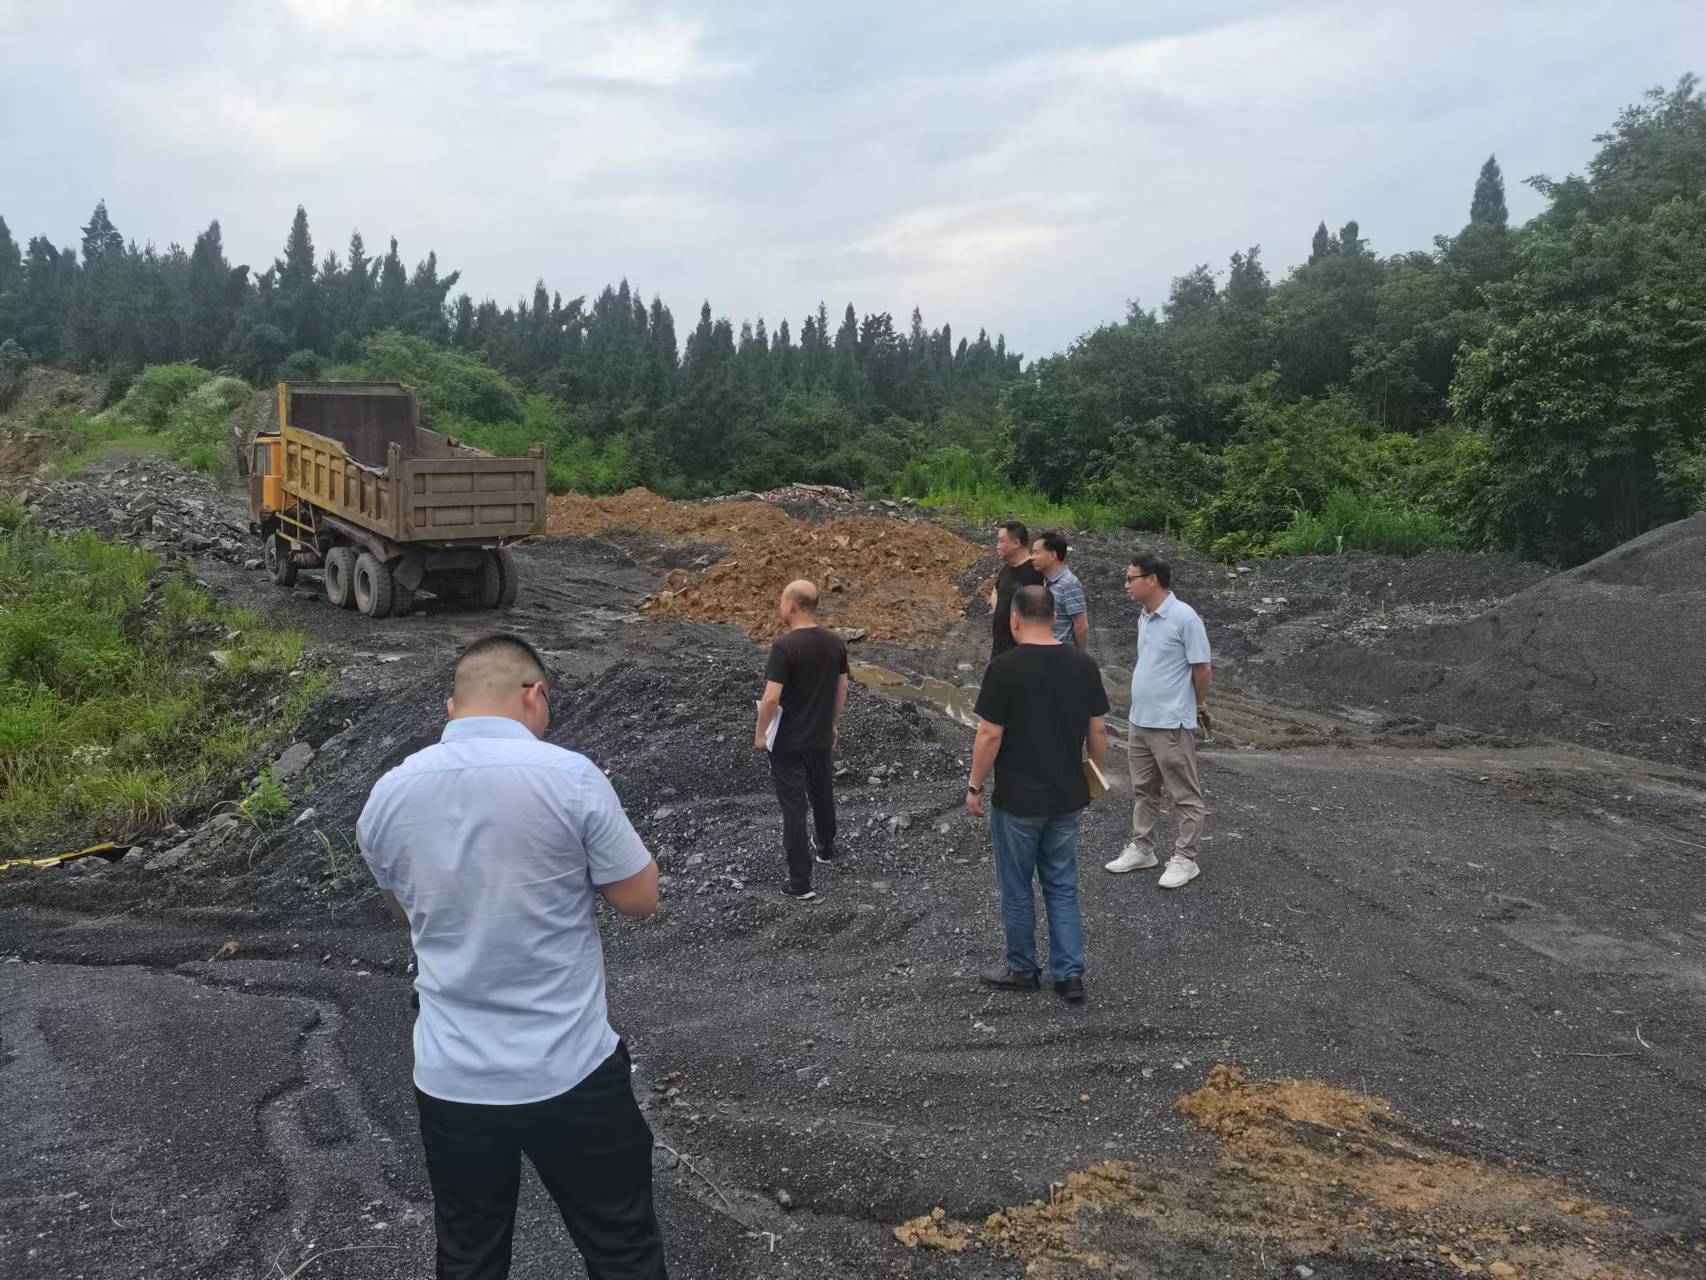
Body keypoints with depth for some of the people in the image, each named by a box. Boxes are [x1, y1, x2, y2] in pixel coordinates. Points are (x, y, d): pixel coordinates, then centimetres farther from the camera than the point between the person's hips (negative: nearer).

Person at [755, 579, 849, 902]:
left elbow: (771, 699, -24)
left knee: (793, 808, 1)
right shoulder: (835, 642, -3)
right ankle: (827, 849, 49)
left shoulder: (785, 646, -23)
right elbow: (842, 688, 8)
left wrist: (760, 733, -9)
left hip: (788, 743, -6)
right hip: (822, 738, 6)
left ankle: (800, 883, 5)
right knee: (822, 794, 26)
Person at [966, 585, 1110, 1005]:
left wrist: (974, 786, -4)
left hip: (1017, 800, -5)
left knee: (1017, 888, 11)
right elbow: (1098, 730, 4)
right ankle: (1070, 973, 13)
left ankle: (1022, 970, 24)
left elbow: (990, 735, -15)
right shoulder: (1083, 664, -1)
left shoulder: (1005, 667, -16)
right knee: (1063, 887, 15)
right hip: (1067, 797, 5)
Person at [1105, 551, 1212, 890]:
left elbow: (1201, 668, -12)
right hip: (1140, 720, 9)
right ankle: (1141, 849, 31)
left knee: (1186, 796, 5)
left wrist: (1199, 704, 0)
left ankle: (1184, 859, 14)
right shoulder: (1144, 617, 8)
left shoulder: (1184, 617, -18)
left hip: (1172, 723, -9)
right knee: (1144, 790, 19)